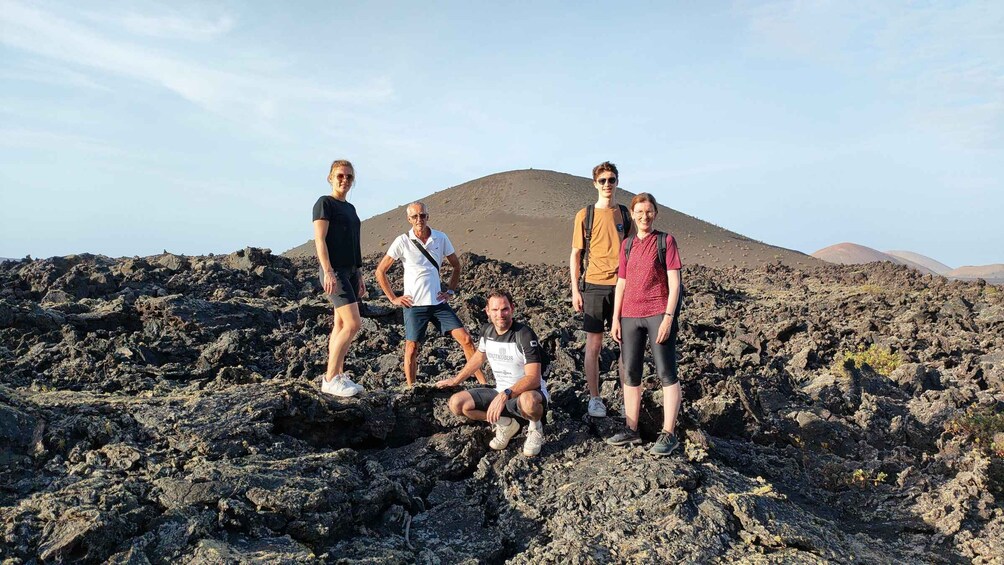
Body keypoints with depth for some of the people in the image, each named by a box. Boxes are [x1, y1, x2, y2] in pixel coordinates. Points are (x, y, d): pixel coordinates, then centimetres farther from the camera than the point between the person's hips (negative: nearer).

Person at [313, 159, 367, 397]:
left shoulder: (350, 208, 19)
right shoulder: (324, 203, -4)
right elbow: (319, 239, -13)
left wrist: (359, 276, 19)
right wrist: (328, 271, -21)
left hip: (351, 271, 8)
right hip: (335, 271, -8)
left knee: (341, 325, 8)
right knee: (353, 324, -14)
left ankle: (339, 376, 13)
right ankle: (330, 379, -9)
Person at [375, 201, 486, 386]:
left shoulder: (441, 238, 2)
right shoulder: (403, 241, -5)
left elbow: (456, 266, 17)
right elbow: (380, 271, 0)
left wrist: (450, 290, 8)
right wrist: (393, 298, -2)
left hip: (438, 302, 3)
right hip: (414, 304, -2)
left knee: (466, 339, -4)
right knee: (412, 349, 1)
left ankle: (484, 383, 3)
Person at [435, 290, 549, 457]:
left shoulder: (524, 335, -22)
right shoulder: (487, 330, -2)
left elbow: (533, 378, -30)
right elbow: (479, 356, 20)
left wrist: (505, 395, -43)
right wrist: (456, 380, 28)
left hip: (527, 392, -6)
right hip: (500, 394, 6)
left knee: (528, 401, -43)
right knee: (456, 403, -12)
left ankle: (535, 427, -4)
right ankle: (505, 424, 9)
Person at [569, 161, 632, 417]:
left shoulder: (625, 214, 9)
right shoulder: (585, 215, 2)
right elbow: (575, 255, 3)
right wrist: (575, 290, -3)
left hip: (622, 286, 2)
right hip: (595, 286, -2)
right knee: (594, 345, 2)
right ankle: (594, 398, 13)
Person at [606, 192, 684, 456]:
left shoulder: (666, 241, -1)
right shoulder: (627, 245, 13)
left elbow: (674, 283, -6)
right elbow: (621, 284, 13)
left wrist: (668, 318, -14)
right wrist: (616, 319, 8)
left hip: (658, 314, -5)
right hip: (630, 316, 5)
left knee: (666, 373, -3)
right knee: (630, 374, 9)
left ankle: (668, 434, 1)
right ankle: (631, 430, 19)